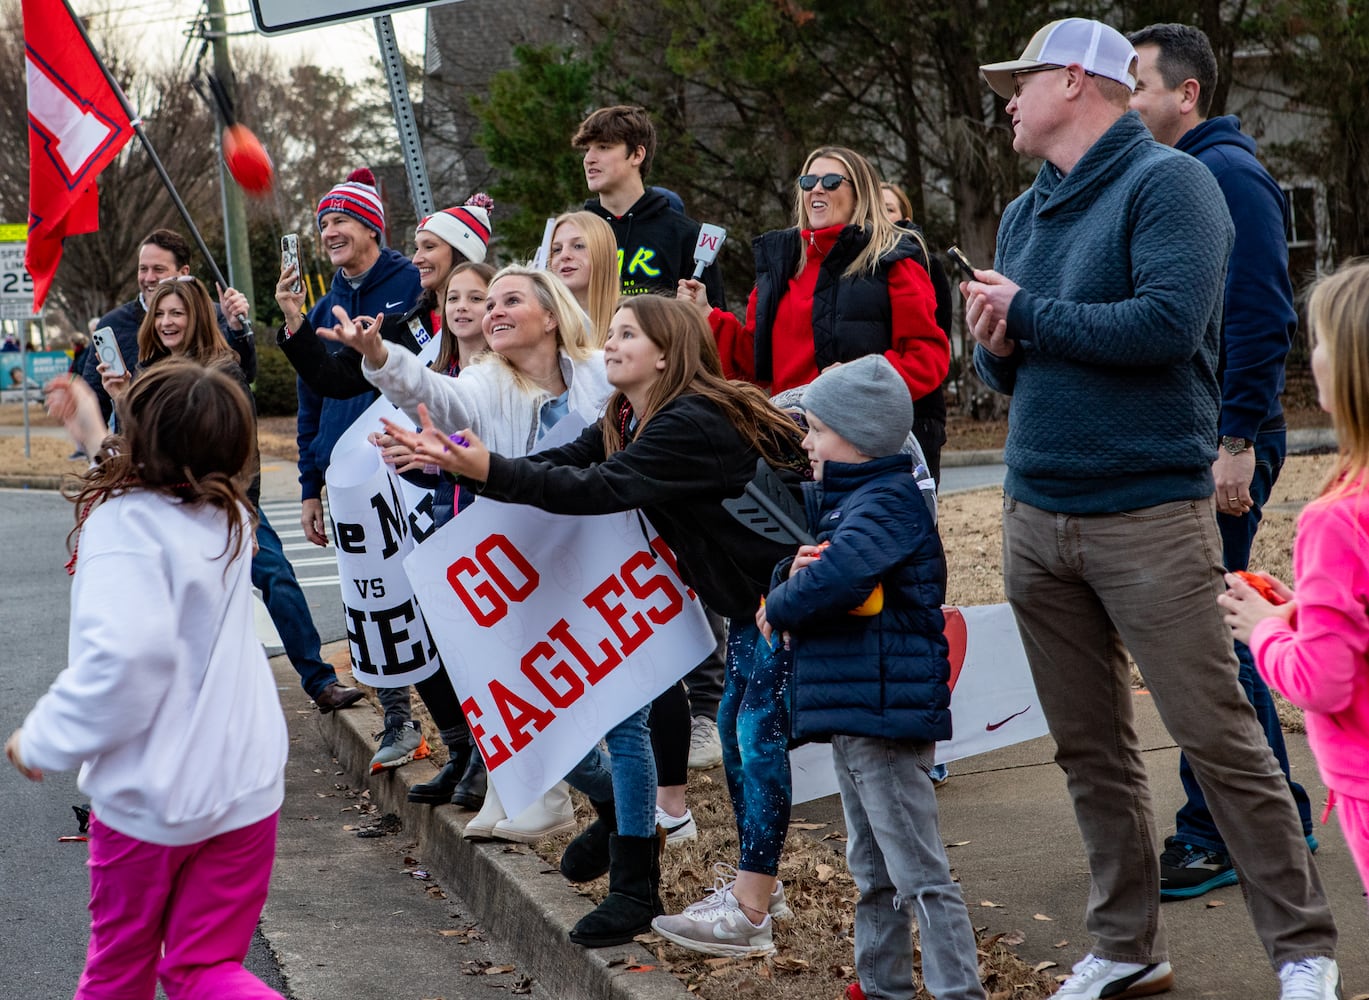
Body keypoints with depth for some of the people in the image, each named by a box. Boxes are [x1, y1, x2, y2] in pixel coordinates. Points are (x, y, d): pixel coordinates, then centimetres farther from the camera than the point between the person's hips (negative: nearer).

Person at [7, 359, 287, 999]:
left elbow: (122, 654, -33)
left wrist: (45, 739, -20)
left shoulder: (124, 520, -19)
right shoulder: (228, 516, 4)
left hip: (149, 792, -5)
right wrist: (97, 440, 32)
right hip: (245, 782, 6)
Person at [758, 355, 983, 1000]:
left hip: (885, 708, -11)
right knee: (871, 869, 20)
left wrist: (781, 608, -14)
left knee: (919, 874, -9)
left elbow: (839, 574, -32)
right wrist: (797, 571, -8)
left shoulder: (888, 501, -17)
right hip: (850, 705, 11)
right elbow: (806, 570, 16)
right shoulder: (838, 498, 15)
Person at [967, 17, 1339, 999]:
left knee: (1220, 737, -5)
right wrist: (997, 346, -4)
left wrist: (1029, 313, -12)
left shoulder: (1166, 182, -8)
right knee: (1092, 751, 11)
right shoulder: (1026, 212, 15)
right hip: (1036, 515, 7)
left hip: (1149, 514, -7)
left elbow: (1169, 323, -22)